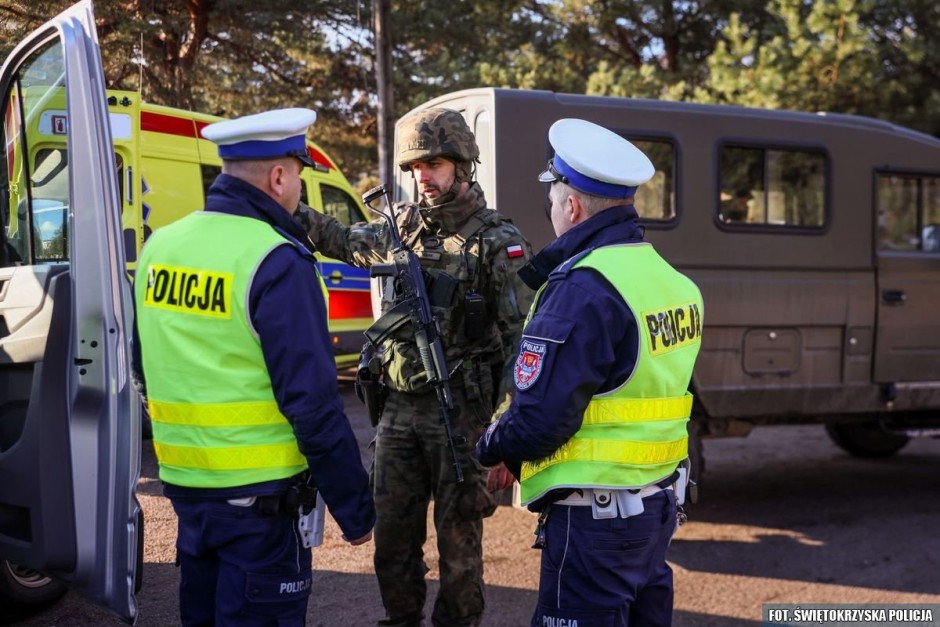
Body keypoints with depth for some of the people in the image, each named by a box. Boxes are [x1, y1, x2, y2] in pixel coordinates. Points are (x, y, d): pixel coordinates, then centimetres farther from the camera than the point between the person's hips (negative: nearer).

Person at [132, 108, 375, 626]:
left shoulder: (160, 246, 5)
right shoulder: (276, 262, -18)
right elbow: (312, 402, -19)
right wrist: (355, 506, -11)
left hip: (185, 484, 7)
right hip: (258, 496, -7)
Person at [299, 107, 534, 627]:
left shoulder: (498, 242, -9)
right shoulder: (400, 227, 8)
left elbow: (521, 341, -12)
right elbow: (343, 242, 27)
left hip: (462, 415, -5)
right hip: (399, 411, 5)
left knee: (459, 544, 6)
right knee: (392, 540, 14)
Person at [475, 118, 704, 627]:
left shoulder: (583, 289, -20)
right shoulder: (671, 280, 8)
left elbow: (538, 422, -22)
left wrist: (489, 447, -2)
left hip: (595, 516, -9)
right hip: (657, 502, 9)